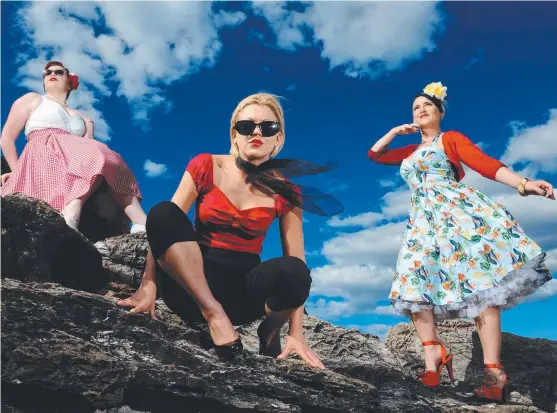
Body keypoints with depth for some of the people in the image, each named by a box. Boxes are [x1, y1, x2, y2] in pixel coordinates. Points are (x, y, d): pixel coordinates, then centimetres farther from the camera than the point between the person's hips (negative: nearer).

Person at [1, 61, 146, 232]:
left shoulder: (84, 120, 29)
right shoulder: (32, 100, 21)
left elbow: (88, 152, 11)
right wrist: (18, 171, 2)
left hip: (75, 162, 5)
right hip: (42, 157, -5)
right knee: (97, 156, -30)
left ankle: (142, 226, -40)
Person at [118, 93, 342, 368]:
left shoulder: (285, 191, -2)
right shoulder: (205, 167, -3)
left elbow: (297, 262, -7)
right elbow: (163, 227, -8)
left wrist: (296, 334, -14)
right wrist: (148, 284, -20)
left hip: (244, 288, 1)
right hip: (189, 285, 0)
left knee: (291, 271, -33)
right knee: (163, 213, -27)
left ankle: (270, 332, 0)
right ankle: (214, 314, -23)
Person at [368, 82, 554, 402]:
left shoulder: (451, 138, 8)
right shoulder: (410, 151, 27)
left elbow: (486, 163, -8)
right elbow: (374, 154, 33)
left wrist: (523, 184, -24)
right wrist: (396, 131, 23)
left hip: (458, 211, -7)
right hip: (424, 220, 7)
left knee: (478, 284, -17)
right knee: (415, 284, -10)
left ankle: (494, 371, -18)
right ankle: (433, 358, -9)